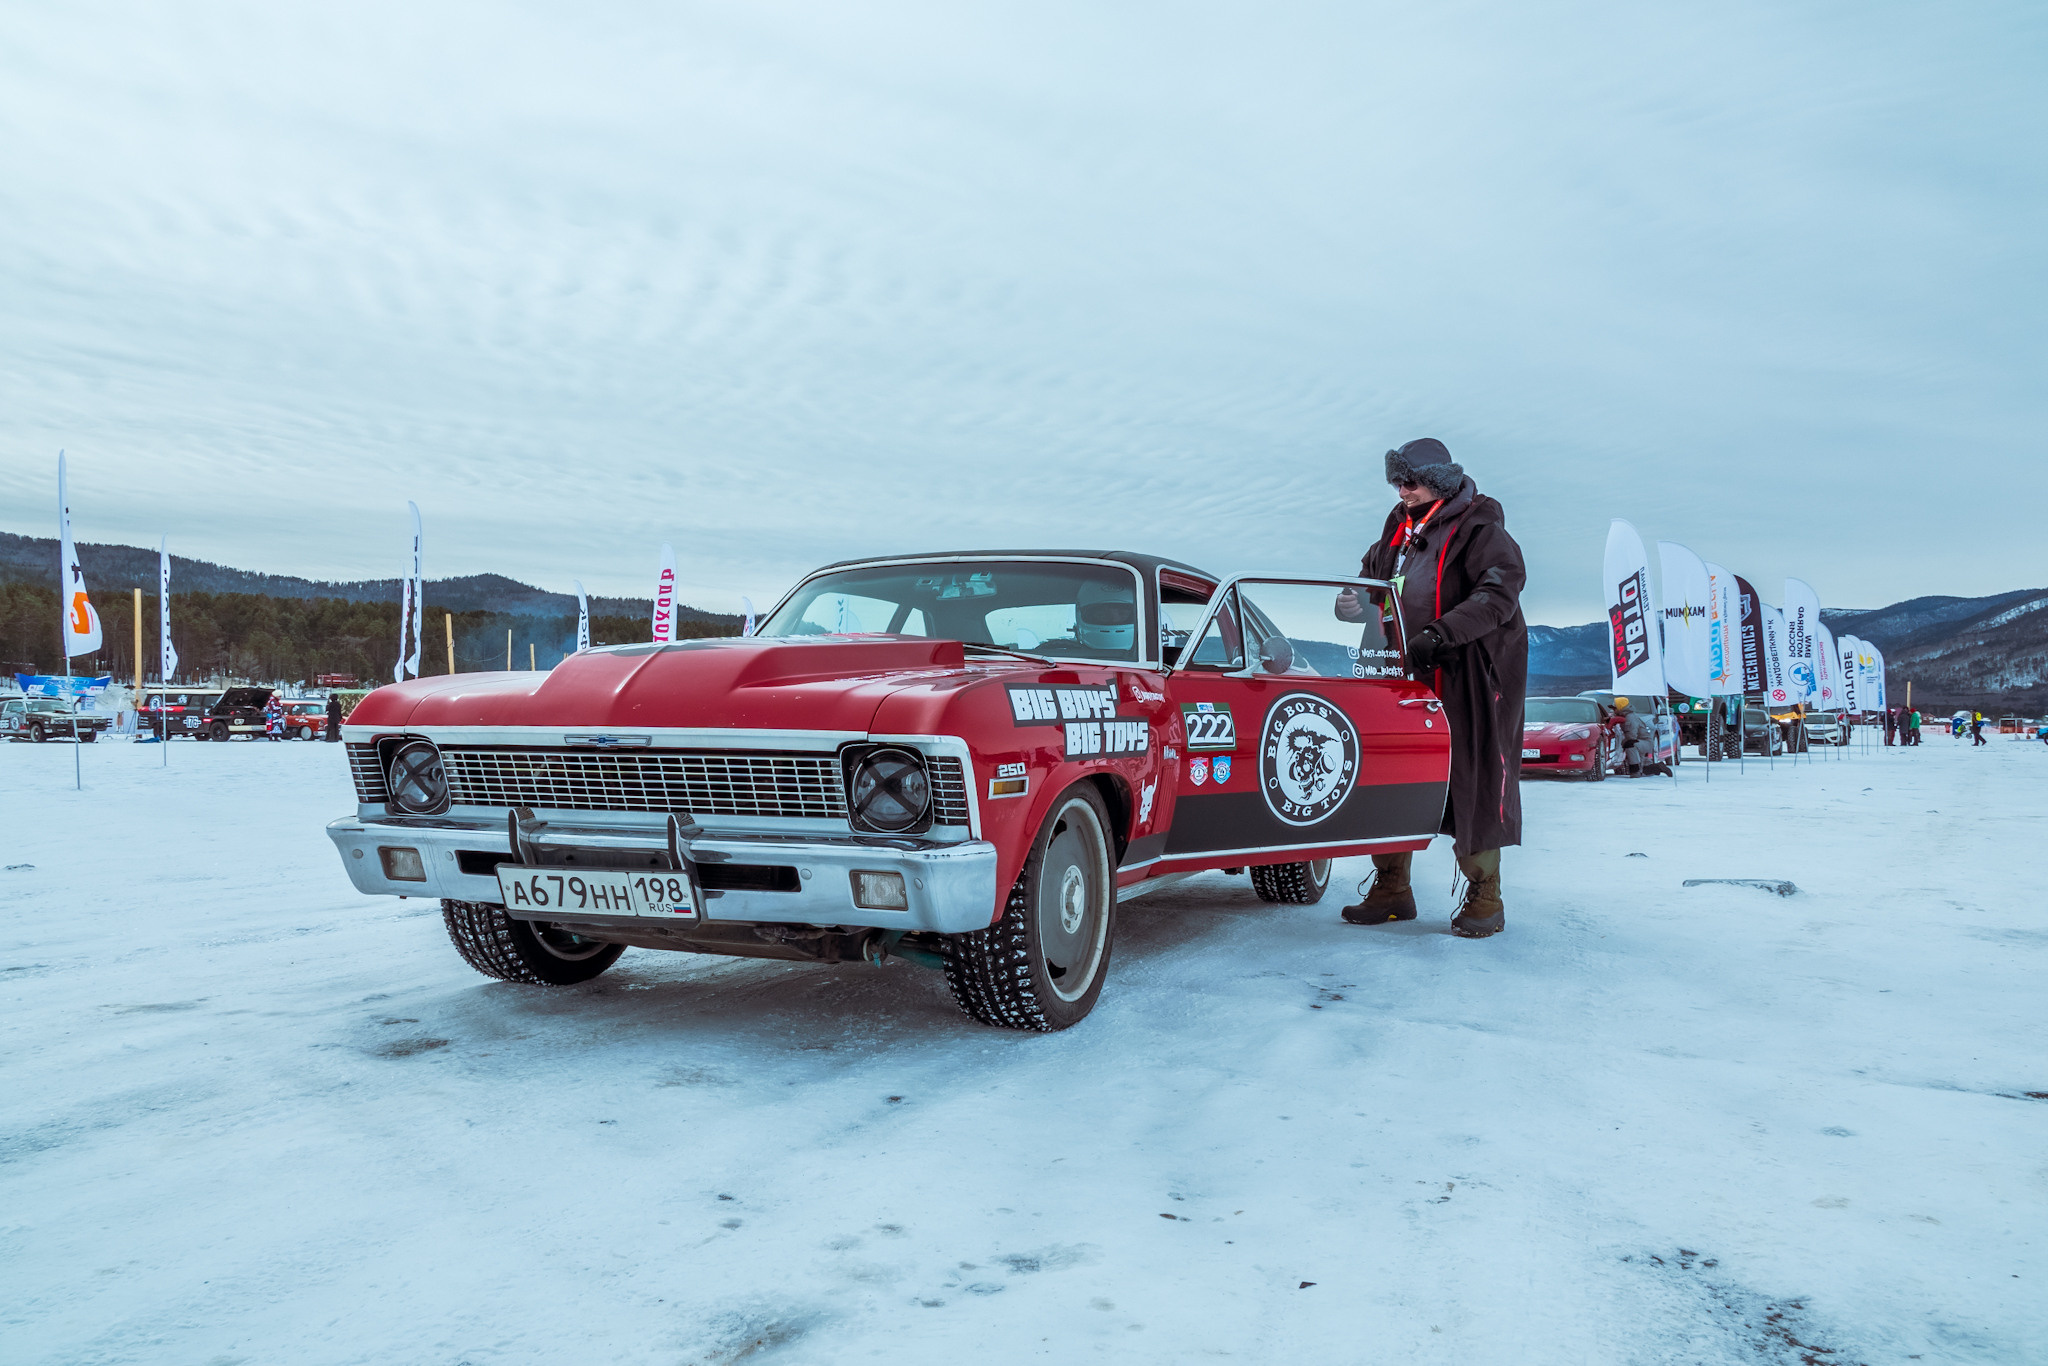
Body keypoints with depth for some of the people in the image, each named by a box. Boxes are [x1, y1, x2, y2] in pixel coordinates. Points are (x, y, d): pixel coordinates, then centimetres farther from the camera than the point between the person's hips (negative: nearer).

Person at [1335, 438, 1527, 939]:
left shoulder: (1478, 529, -10)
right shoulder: (1400, 527, 12)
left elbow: (1499, 593, -22)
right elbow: (1373, 574, 26)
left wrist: (1439, 636, -31)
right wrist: (1354, 600, 2)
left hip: (1468, 678, -7)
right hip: (1408, 675, 7)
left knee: (1472, 780, -2)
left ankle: (1485, 900, 9)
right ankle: (1391, 890, 16)